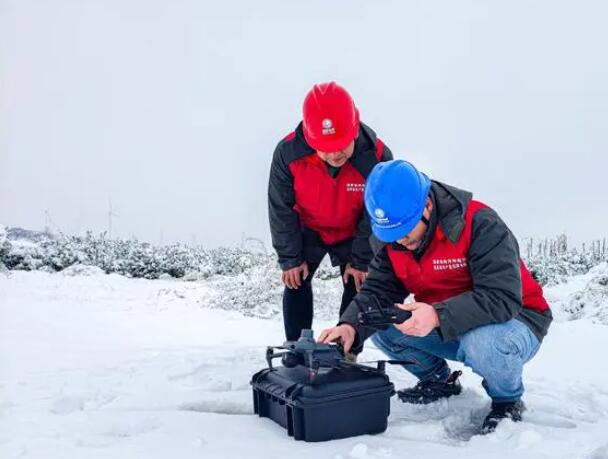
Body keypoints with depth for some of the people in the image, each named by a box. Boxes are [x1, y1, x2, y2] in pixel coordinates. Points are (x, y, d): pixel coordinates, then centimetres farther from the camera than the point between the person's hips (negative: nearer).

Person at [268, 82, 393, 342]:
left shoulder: (377, 156, -33)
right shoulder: (288, 153, -32)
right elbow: (281, 209, -18)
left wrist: (361, 261, -13)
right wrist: (290, 258, -14)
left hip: (353, 234, 0)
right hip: (307, 231, 0)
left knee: (357, 285, -3)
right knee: (296, 281, -4)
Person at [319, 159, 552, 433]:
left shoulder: (480, 224, -28)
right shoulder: (393, 239, -6)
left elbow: (503, 299, -35)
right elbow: (377, 291, -10)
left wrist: (438, 316, -47)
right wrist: (351, 326, -31)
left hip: (514, 319, -6)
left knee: (484, 342, -39)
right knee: (382, 328, -11)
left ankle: (508, 402, -4)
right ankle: (439, 382, 15)